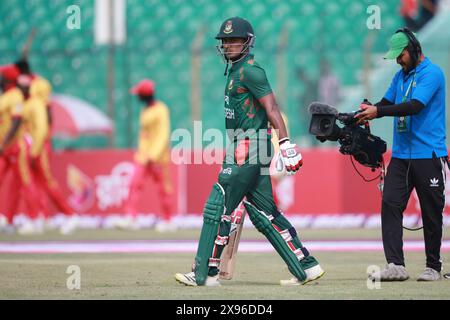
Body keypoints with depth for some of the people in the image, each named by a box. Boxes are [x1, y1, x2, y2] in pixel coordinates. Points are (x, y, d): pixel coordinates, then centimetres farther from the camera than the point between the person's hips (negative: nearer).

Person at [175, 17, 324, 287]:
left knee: (217, 208, -7)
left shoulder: (250, 70, -11)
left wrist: (285, 143, -27)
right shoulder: (236, 71, 19)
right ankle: (306, 267, 10)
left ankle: (205, 273, -4)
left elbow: (271, 107, -19)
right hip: (242, 150, 10)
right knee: (263, 213, 10)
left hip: (248, 150, -10)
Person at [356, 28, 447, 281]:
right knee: (390, 204, -7)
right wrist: (366, 113, -2)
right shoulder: (401, 75, 17)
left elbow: (414, 106, -21)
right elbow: (387, 102, 18)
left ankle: (433, 267, 13)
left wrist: (378, 112, -26)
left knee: (432, 212, 1)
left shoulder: (431, 73, -10)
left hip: (429, 155, -7)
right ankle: (396, 266, -12)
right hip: (401, 155, 7)